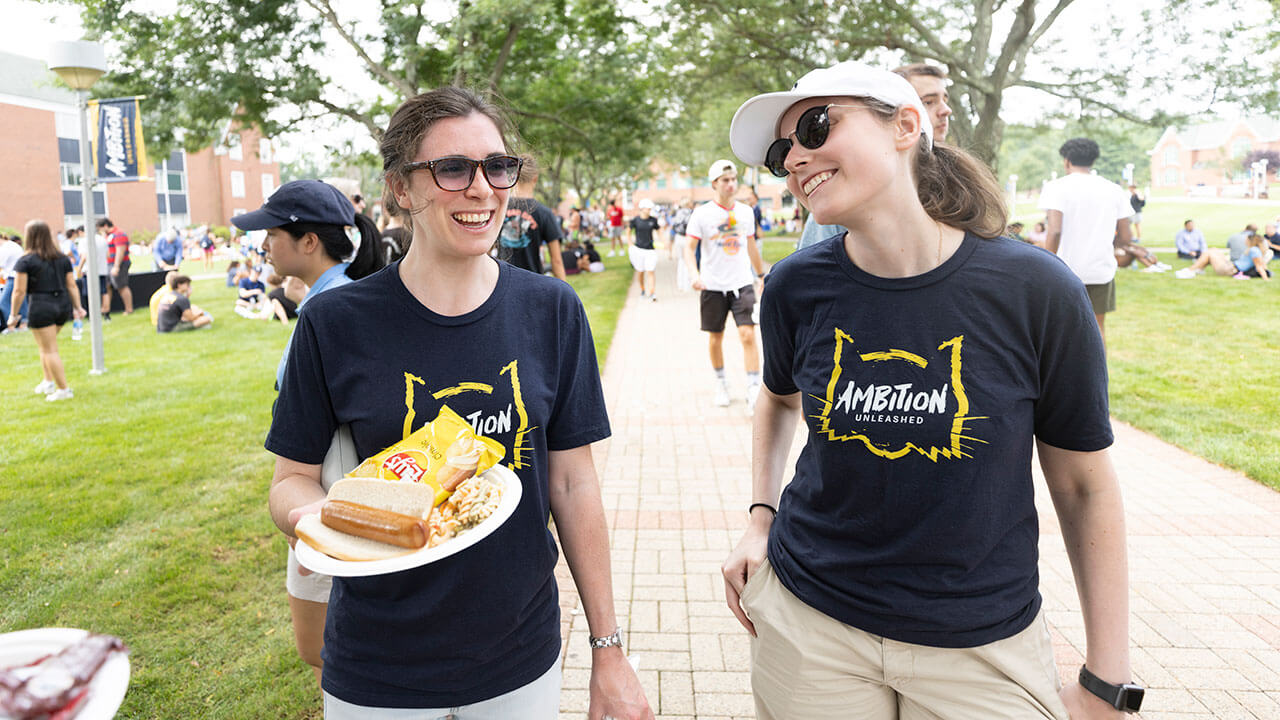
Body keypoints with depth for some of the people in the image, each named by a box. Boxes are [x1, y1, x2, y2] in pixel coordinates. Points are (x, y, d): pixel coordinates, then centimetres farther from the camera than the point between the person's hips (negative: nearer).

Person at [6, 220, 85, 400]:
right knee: (45, 345, 22)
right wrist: (77, 307, 14)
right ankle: (48, 382, 22)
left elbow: (19, 291, -8)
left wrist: (14, 314, -1)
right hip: (63, 305, 6)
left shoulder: (25, 261, -7)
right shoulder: (63, 258, 8)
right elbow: (72, 286, 7)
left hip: (41, 307, -6)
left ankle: (63, 389, 2)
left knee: (49, 350, 1)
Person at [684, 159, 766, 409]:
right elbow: (689, 248, -7)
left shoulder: (745, 212, 6)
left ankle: (754, 391, -6)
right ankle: (721, 383, 30)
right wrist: (694, 274, -24)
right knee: (715, 338, 9)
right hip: (713, 286, -2)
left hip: (742, 283, 2)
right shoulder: (701, 214, -5)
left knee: (748, 335, -10)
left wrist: (762, 275, 24)